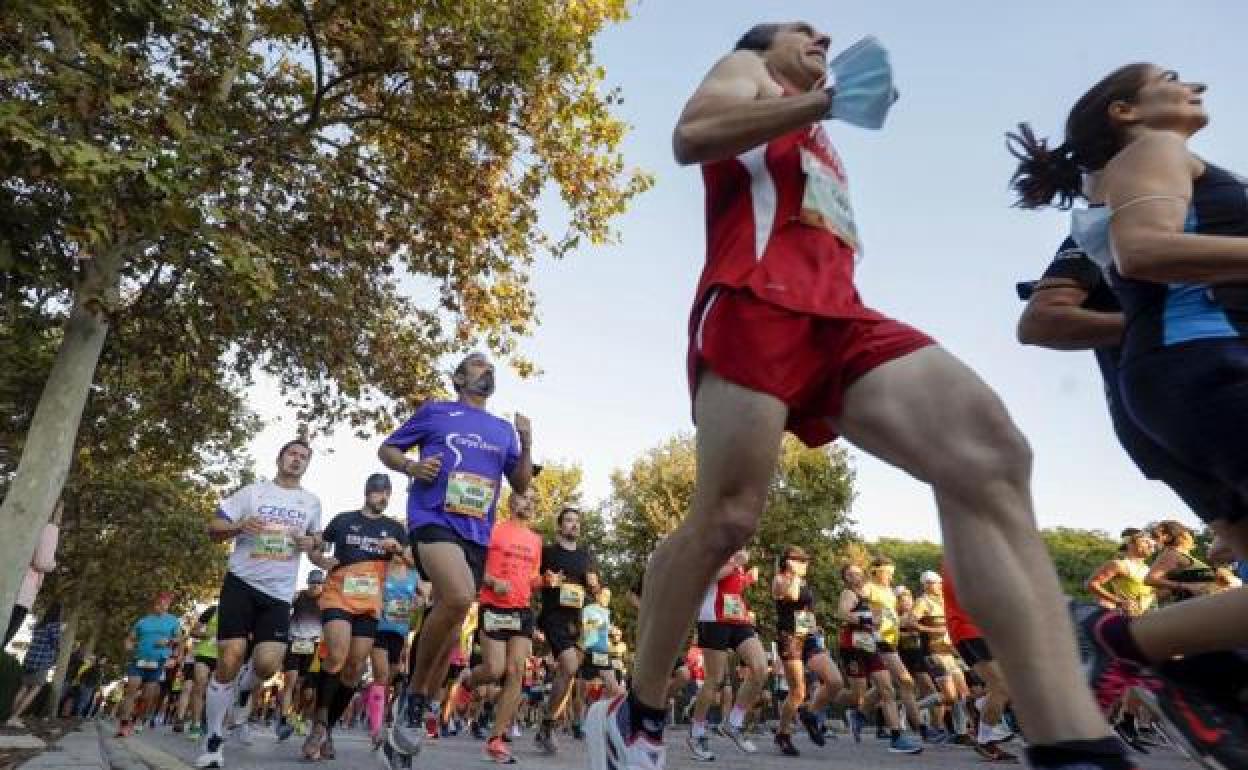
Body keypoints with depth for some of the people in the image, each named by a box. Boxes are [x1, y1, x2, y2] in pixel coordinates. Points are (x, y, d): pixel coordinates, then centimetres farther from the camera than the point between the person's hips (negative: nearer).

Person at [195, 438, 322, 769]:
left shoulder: (312, 502, 11)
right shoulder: (252, 491, 4)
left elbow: (315, 537, 24)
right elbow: (214, 528, 4)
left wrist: (310, 542, -1)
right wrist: (239, 527, -18)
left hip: (279, 593, 2)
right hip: (241, 582, -2)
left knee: (267, 664, -12)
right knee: (229, 661, -10)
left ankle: (242, 692, 27)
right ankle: (213, 740, 10)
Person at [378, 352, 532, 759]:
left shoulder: (503, 430, 18)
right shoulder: (434, 411, 9)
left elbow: (521, 485, 18)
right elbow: (386, 449, 14)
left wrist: (526, 445, 1)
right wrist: (411, 467, -7)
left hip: (477, 534, 5)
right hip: (434, 519, -5)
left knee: (450, 630, 6)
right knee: (459, 598, -30)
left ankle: (414, 714, 22)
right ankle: (414, 694, -9)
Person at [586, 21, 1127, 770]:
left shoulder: (821, 147, 41)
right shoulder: (745, 71, 22)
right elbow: (690, 136, -1)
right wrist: (826, 102, -3)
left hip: (840, 314, 7)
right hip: (756, 306, -6)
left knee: (991, 455, -17)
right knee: (726, 522, -12)